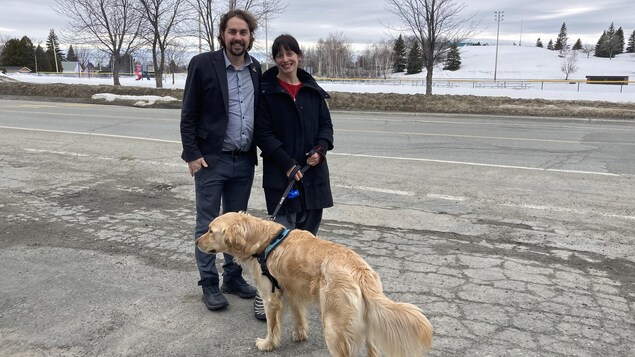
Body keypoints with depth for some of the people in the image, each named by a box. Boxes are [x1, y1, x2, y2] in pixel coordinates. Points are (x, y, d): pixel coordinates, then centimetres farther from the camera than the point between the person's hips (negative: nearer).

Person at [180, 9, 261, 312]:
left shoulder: (256, 69, 7)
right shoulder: (202, 64, -6)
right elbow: (188, 114, -5)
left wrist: (259, 151, 7)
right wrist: (192, 154, -10)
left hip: (244, 161, 4)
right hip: (211, 160, -4)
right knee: (207, 225, 5)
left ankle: (233, 277, 28)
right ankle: (209, 284, 18)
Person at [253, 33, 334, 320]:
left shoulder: (312, 90, 10)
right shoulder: (266, 91, -3)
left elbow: (326, 125, 13)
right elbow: (263, 133, -7)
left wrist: (320, 149, -7)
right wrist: (287, 164, -15)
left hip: (313, 171, 5)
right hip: (280, 173, -5)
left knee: (309, 229, 12)